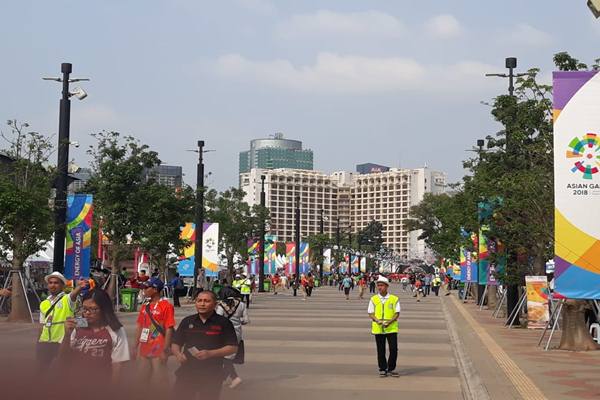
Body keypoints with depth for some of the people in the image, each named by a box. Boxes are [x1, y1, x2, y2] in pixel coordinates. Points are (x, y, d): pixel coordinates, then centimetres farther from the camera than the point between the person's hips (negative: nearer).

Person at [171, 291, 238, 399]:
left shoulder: (224, 323, -1)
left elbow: (233, 348, -6)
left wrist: (210, 353, -18)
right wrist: (178, 354, -9)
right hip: (187, 372, 3)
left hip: (212, 375, -3)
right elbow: (175, 343, 15)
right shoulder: (187, 321, 9)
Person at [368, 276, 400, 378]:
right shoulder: (373, 299, 5)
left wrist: (389, 322, -16)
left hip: (391, 328, -1)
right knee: (381, 350, 7)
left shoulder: (394, 299, 0)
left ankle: (391, 369, 11)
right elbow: (371, 314, 5)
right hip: (378, 328, 1)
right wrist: (378, 321, -15)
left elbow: (397, 313, 0)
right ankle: (382, 369, 18)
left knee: (394, 349, -4)